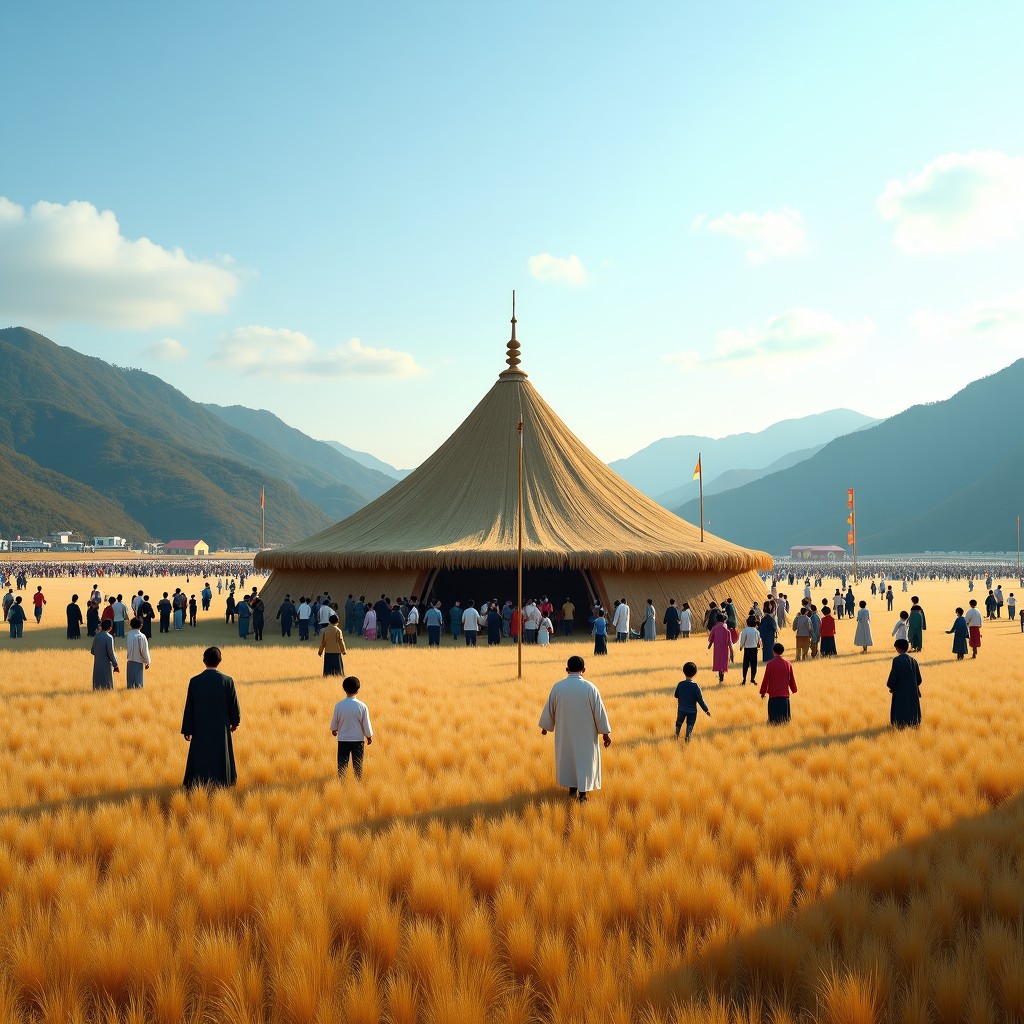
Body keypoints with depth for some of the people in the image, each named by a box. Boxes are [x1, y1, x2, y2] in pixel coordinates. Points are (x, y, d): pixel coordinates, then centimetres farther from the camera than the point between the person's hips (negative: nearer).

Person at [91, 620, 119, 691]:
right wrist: (115, 665, -7)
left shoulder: (97, 636, 2)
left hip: (97, 664, 6)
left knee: (97, 684, 12)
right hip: (106, 664, -6)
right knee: (107, 685, 1)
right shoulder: (109, 638, -16)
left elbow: (92, 651, 10)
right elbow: (111, 653, -15)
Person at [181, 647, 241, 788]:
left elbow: (189, 707, -4)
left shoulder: (195, 681, -9)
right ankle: (221, 782, 15)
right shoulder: (227, 681, -11)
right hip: (221, 728, 0)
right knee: (221, 758, 12)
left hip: (201, 728, 0)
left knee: (200, 758, 9)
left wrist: (187, 730, 5)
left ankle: (198, 785, 5)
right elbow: (234, 704, -2)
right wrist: (235, 722, 16)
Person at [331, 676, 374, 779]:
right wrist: (369, 736, 11)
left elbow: (334, 721, 3)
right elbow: (366, 724, -5)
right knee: (357, 765, 10)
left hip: (343, 740, 1)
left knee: (342, 764, 10)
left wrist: (334, 730, 25)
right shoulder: (362, 706, -12)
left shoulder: (339, 705, -10)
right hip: (358, 740, -1)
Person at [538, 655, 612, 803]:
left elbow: (549, 708, 2)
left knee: (567, 756, 20)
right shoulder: (589, 687, -16)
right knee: (585, 758, 10)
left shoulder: (557, 687, -10)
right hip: (585, 733, -2)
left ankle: (573, 788, 30)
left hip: (565, 732, 2)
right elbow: (599, 711, -11)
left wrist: (545, 726, 18)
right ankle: (582, 793, 8)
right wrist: (605, 732, -3)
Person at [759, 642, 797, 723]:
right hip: (785, 693, 3)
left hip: (773, 693, -3)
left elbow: (766, 679, -4)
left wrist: (763, 692, 7)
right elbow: (791, 678, 12)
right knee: (784, 714, 8)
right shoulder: (787, 664, 3)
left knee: (774, 715, -1)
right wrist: (793, 690, 28)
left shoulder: (770, 664, -7)